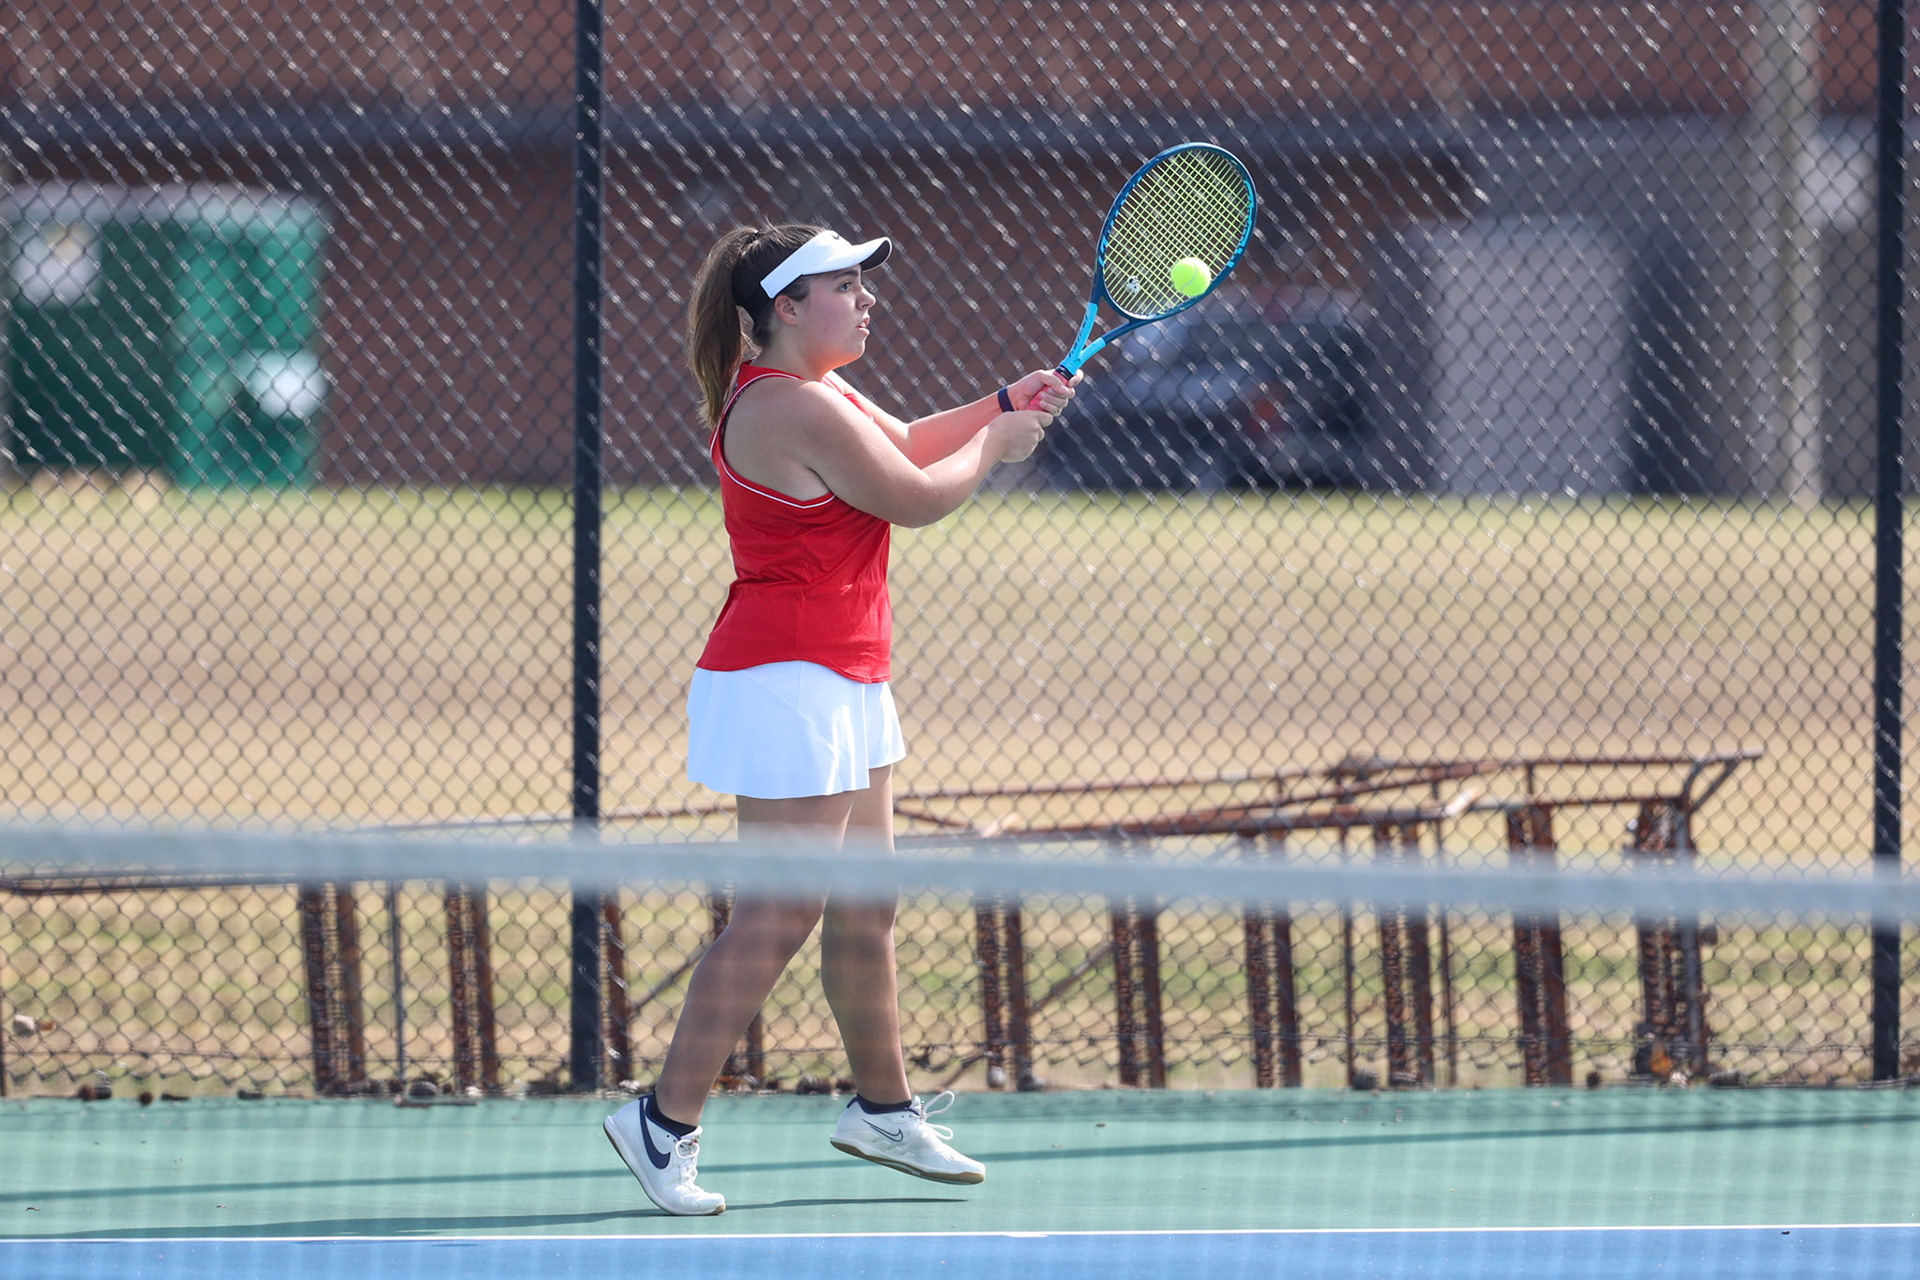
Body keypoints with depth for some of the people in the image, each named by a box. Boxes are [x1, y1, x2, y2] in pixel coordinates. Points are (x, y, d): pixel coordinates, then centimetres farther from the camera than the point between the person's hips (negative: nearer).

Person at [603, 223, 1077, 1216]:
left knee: (865, 910, 16)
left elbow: (904, 447, 28)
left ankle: (882, 1107, 27)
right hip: (785, 683, -11)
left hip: (842, 684, 11)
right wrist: (995, 442, 2)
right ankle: (664, 1125, -10)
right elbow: (917, 497, -15)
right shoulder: (794, 409, -19)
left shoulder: (816, 392, 14)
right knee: (777, 919, -12)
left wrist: (1003, 405, 15)